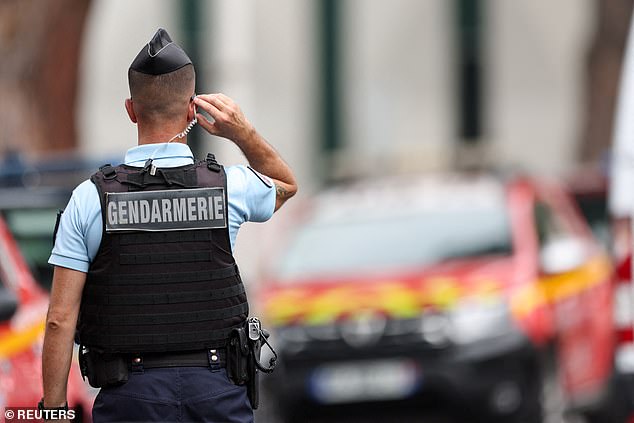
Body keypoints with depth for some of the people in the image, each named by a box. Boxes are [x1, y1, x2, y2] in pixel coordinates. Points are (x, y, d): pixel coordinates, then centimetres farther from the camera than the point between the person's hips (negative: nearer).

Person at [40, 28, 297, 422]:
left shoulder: (90, 198, -5)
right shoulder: (230, 188, -1)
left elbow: (61, 319, -5)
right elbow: (286, 184, 26)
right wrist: (244, 133, 9)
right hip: (216, 390, 1)